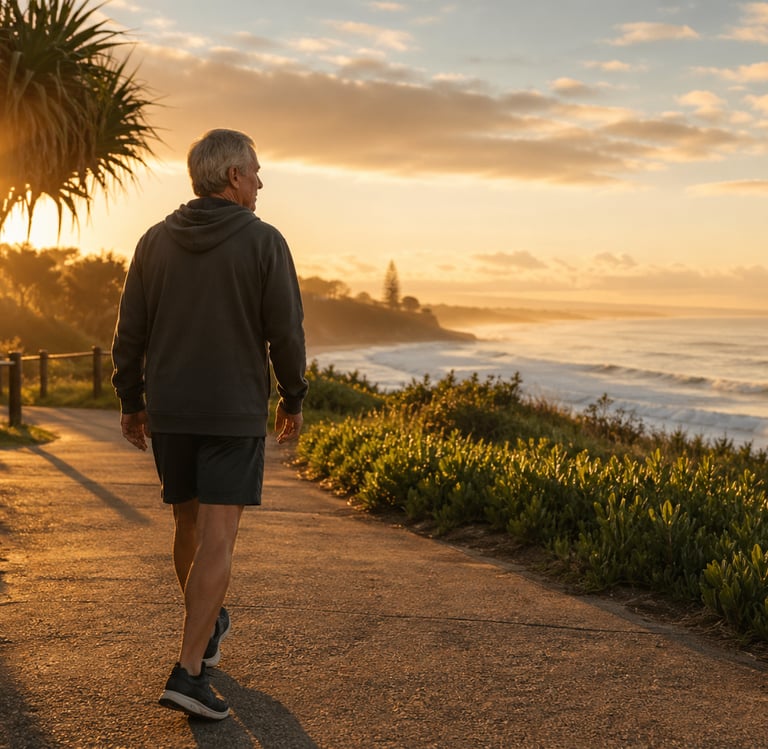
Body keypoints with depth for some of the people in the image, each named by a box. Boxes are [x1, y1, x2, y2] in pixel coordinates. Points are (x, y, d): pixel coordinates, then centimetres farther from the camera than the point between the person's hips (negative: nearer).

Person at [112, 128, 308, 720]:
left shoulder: (156, 242, 5)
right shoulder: (263, 242, -7)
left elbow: (130, 332, 5)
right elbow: (286, 332, -7)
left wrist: (130, 402, 15)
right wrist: (294, 399, 6)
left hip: (168, 412, 5)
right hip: (235, 414, -5)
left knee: (189, 526, 20)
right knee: (217, 540, -5)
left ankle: (208, 628, 39)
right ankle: (189, 673, -9)